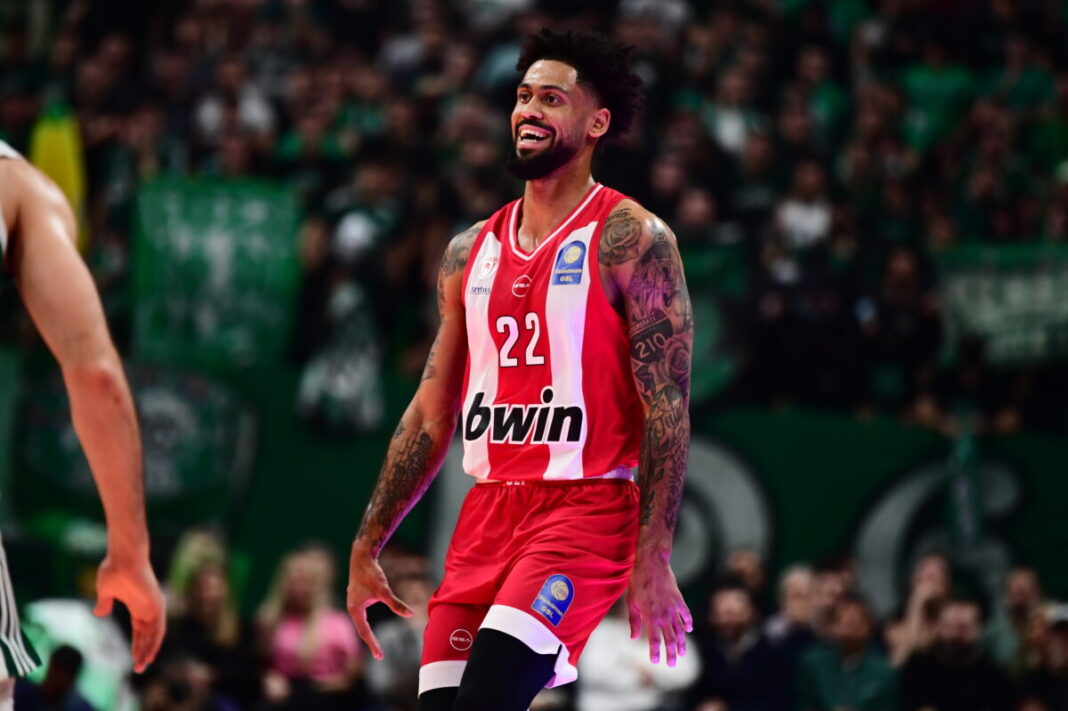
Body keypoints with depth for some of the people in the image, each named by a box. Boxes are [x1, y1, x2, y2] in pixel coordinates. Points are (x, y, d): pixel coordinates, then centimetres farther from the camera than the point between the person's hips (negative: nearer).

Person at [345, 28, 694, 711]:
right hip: (487, 511, 6)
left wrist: (653, 562, -17)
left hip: (586, 508, -6)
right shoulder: (472, 252, 13)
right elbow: (433, 414, 18)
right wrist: (366, 549, 15)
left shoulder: (631, 240, -6)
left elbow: (668, 411, -10)